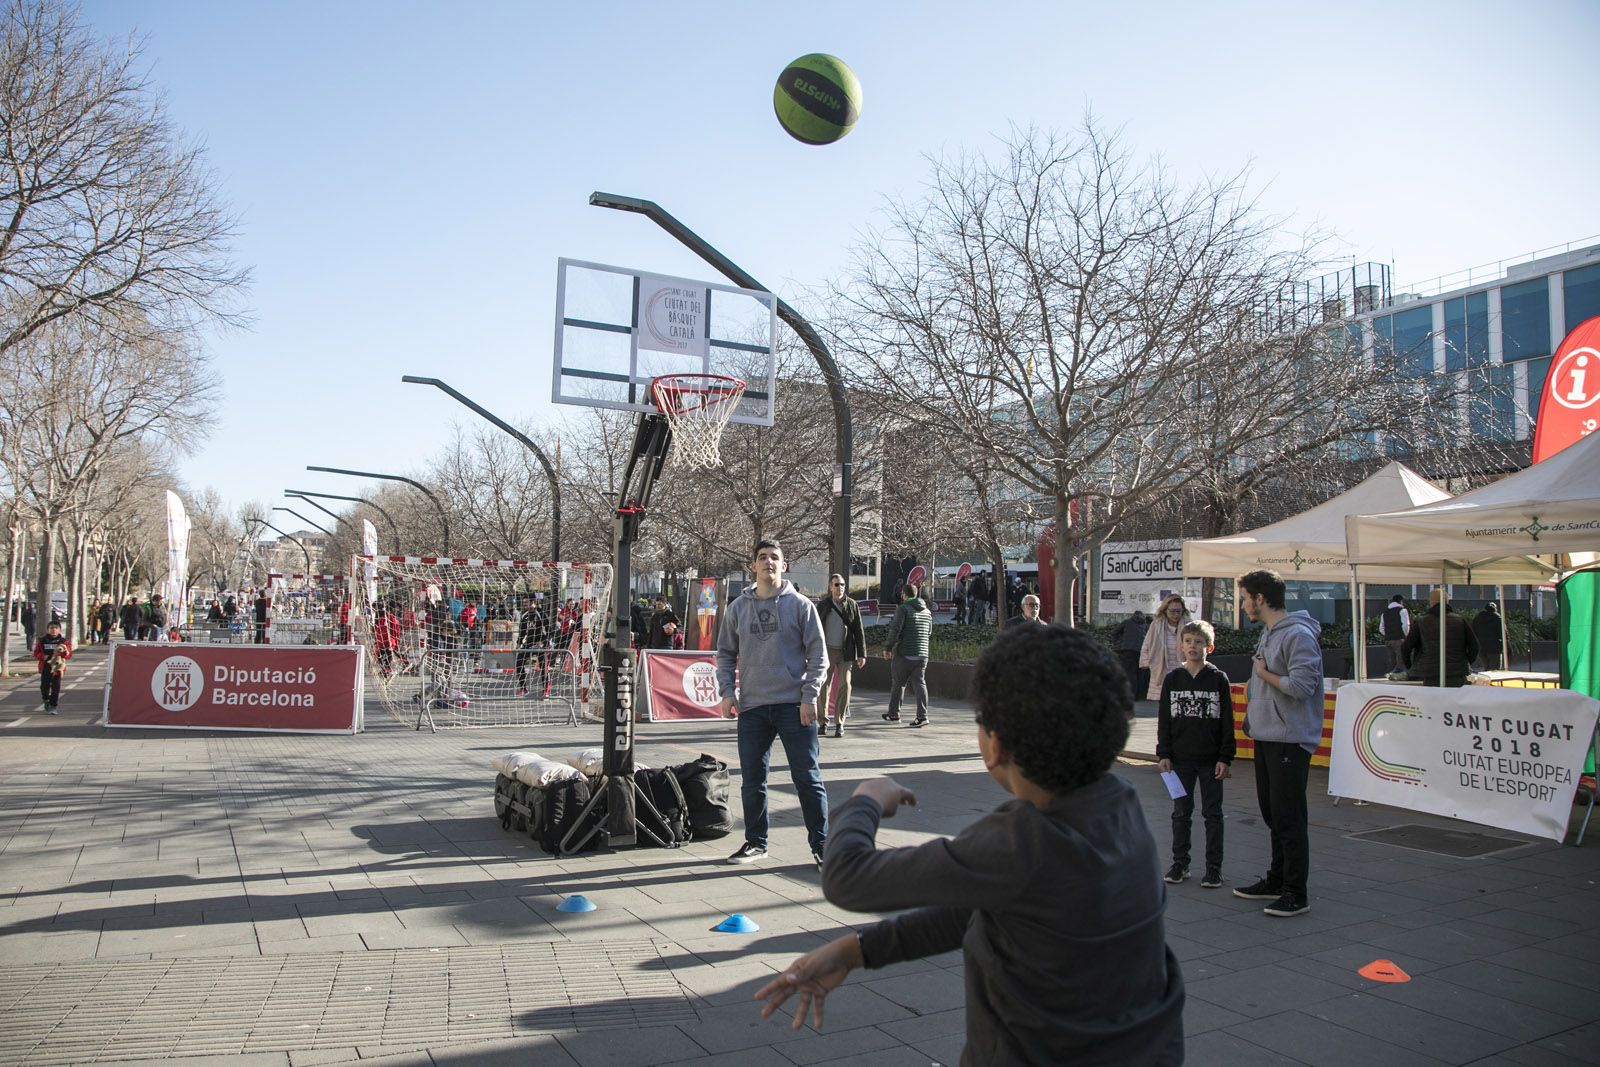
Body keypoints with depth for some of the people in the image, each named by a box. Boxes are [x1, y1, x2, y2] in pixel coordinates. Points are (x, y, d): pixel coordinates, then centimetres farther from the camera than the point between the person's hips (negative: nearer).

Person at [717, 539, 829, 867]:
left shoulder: (801, 605, 0)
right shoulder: (737, 609, 9)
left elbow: (818, 655, -1)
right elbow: (725, 654, 14)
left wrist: (809, 697, -9)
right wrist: (727, 692, 1)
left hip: (794, 705, -3)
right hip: (752, 707, 3)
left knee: (808, 777, 0)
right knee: (752, 781, 9)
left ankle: (820, 842, 11)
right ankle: (755, 842, 23)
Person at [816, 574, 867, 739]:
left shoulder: (852, 605, 4)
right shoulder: (823, 605, 4)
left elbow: (859, 631, 5)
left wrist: (862, 654, 0)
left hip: (846, 652, 0)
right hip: (827, 651, 0)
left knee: (844, 686, -3)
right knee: (824, 686, 0)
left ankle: (839, 723, 4)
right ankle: (823, 721, 11)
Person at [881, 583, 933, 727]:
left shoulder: (903, 609, -9)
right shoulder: (927, 611, 12)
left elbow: (895, 630, -16)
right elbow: (929, 632, 19)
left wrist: (887, 647, -9)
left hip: (904, 654, -5)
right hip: (922, 654, 5)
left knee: (898, 683, 7)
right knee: (920, 683, 4)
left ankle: (893, 714, 17)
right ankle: (922, 716, -6)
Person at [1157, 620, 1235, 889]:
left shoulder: (1218, 679, -3)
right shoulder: (1172, 678, 2)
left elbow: (1227, 722, -1)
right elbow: (1164, 719, 4)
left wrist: (1225, 758, -6)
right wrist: (1164, 754, -1)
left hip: (1211, 760, -2)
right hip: (1180, 759, 2)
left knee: (1212, 814, 6)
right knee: (1181, 813, 10)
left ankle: (1214, 867, 15)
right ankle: (1180, 862, 20)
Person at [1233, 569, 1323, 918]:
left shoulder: (1298, 635, -17)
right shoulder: (1268, 633, 14)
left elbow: (1301, 686, -26)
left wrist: (1263, 673, -13)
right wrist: (1252, 716, 17)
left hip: (1290, 739, -10)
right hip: (1265, 736, 10)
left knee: (1289, 818, -4)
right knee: (1272, 814, 17)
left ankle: (1296, 893, 5)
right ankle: (1276, 880, 29)